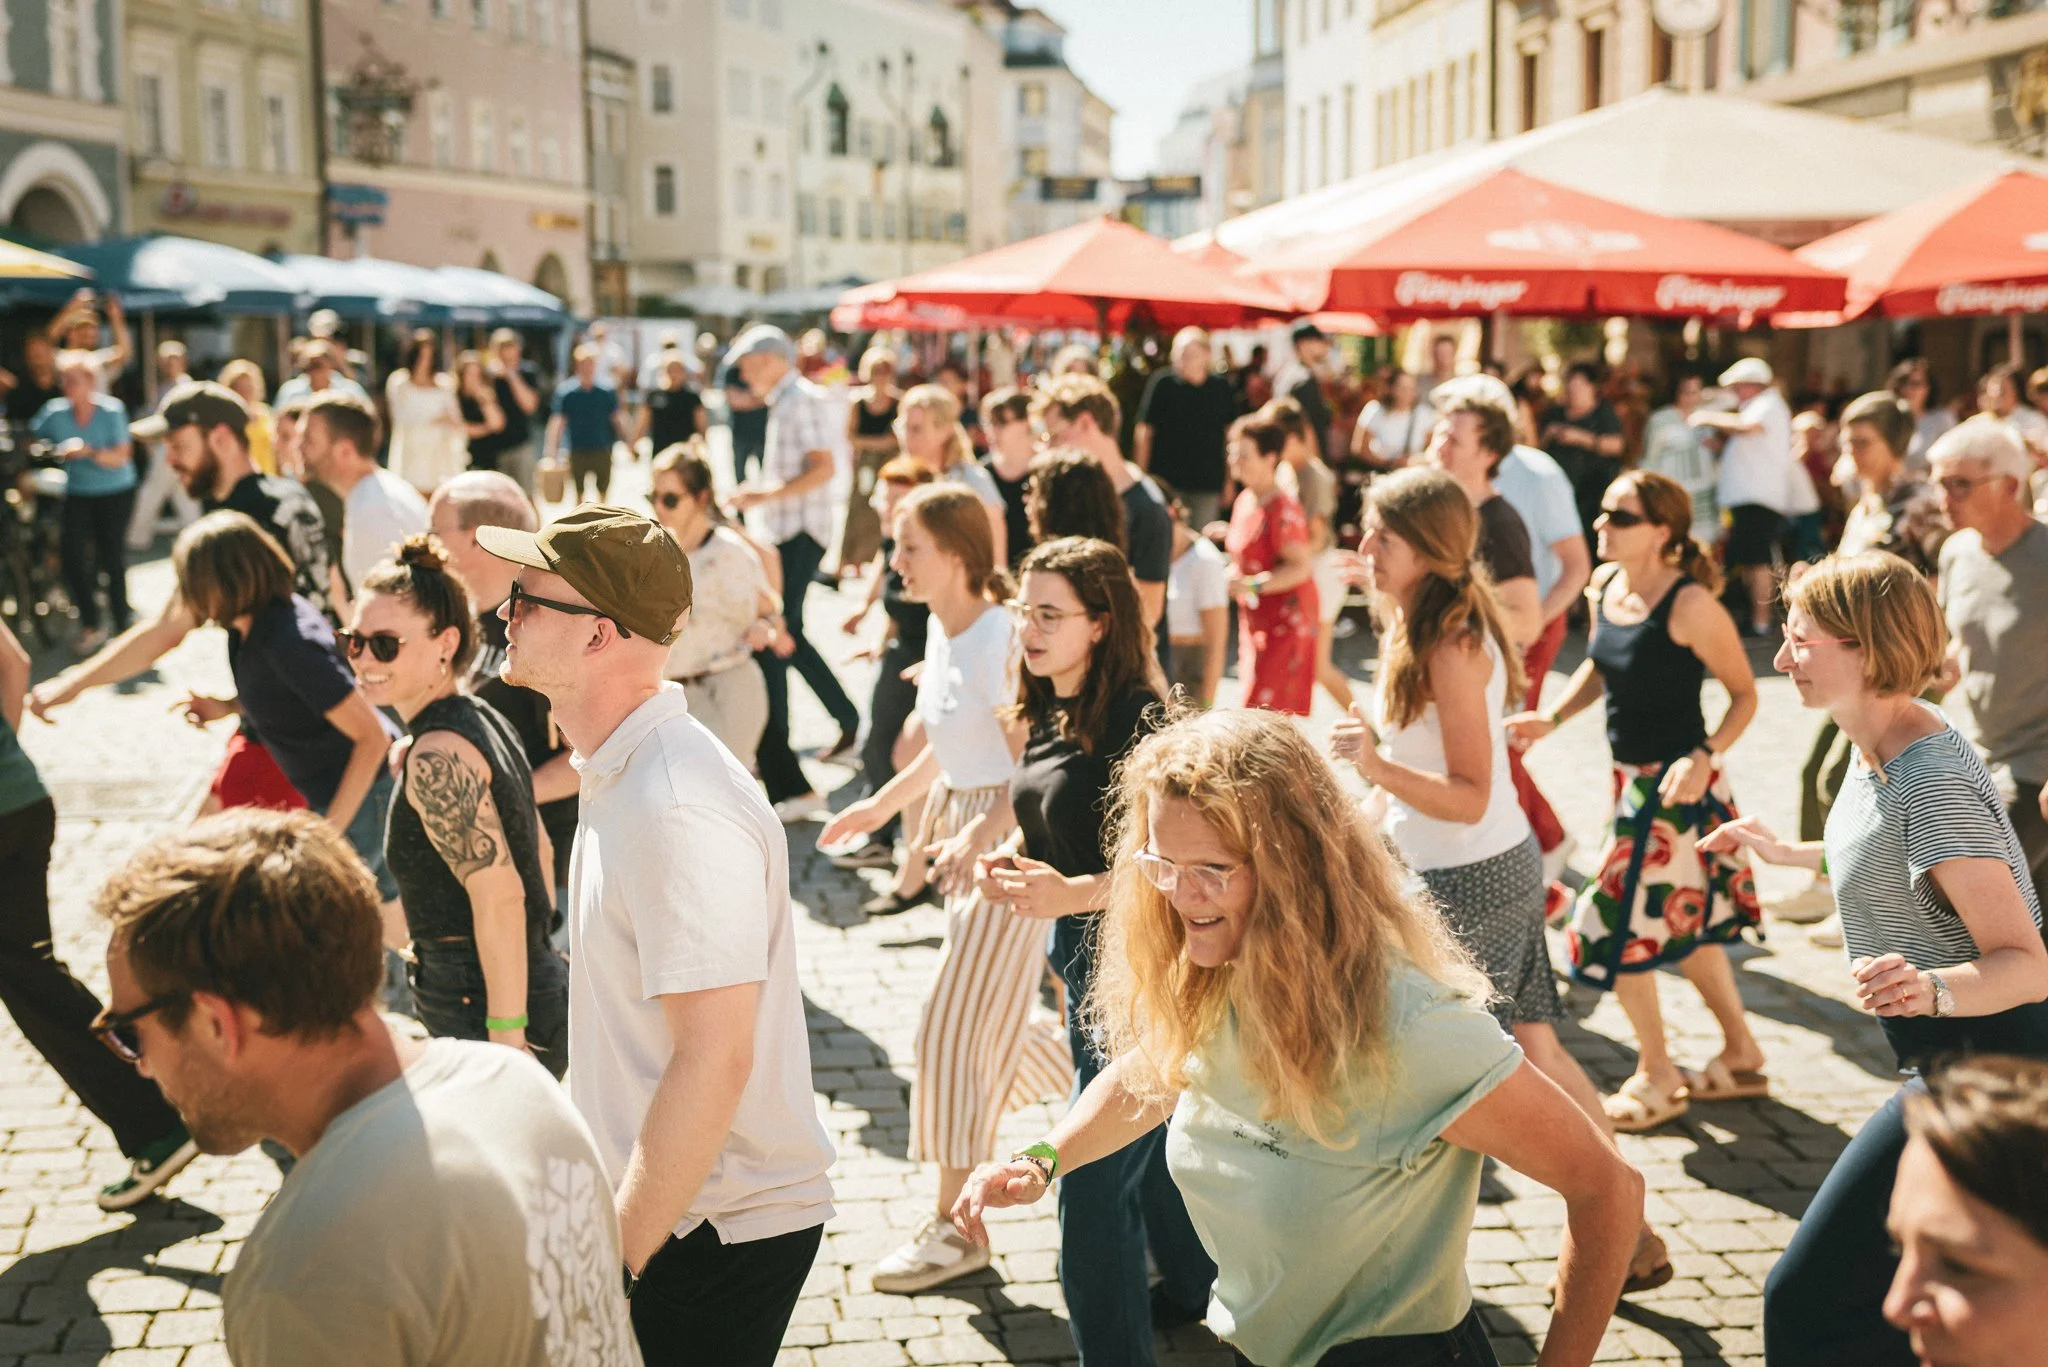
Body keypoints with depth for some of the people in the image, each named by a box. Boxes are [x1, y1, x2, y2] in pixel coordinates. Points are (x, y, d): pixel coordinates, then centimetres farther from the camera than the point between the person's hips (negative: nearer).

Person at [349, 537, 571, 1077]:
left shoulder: (437, 756, -19)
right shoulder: (482, 717, 9)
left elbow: (499, 897, -23)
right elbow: (539, 852, 17)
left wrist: (506, 1037, -22)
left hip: (482, 1007, -10)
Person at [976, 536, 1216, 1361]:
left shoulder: (1135, 721, -22)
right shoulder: (1049, 713, 4)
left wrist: (1075, 891, -35)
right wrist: (1007, 855, -2)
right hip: (1079, 955, 9)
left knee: (1092, 1185, -7)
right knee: (1147, 1143, 27)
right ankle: (1186, 1286, 47)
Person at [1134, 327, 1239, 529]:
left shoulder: (1221, 387, 4)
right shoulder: (1163, 383, -4)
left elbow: (1231, 434, 13)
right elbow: (1144, 432, -1)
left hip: (1208, 482, 2)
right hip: (1167, 480, -2)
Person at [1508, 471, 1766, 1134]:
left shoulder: (1689, 605, -22)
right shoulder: (1605, 585, 1)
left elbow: (1744, 693, -15)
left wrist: (1705, 756, -28)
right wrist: (1551, 717, 5)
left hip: (1675, 786, -8)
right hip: (1632, 779, 8)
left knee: (1617, 923, -1)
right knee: (1680, 919, 20)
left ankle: (1655, 1074, 19)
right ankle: (1741, 1054, 37)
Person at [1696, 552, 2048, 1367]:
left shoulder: (1933, 782, -25)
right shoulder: (1881, 749, 4)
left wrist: (1933, 989, -46)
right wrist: (1787, 853, 29)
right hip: (1954, 1063, 11)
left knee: (1809, 1302, -10)